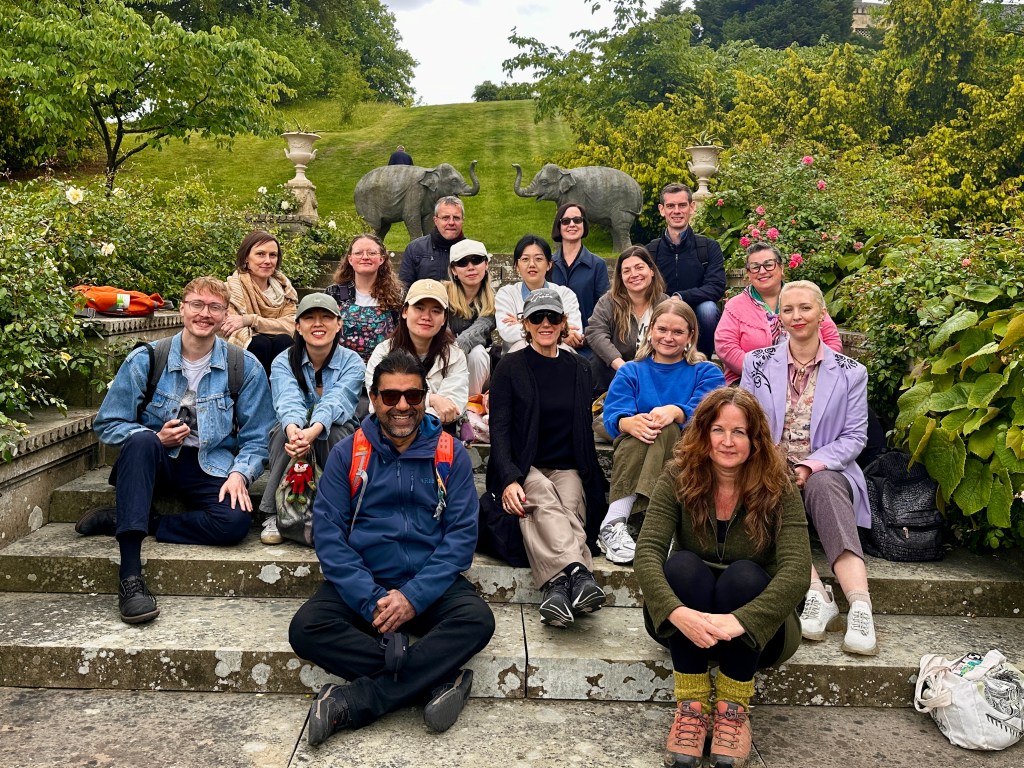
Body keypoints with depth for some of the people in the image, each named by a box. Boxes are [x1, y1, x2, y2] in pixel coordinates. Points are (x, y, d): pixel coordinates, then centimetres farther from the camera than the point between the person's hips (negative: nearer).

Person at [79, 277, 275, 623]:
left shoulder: (245, 367, 0)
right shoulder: (145, 360, -1)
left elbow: (256, 438, 1)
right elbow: (107, 424, 1)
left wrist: (239, 474, -17)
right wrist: (155, 438, -17)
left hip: (211, 467, 0)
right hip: (156, 462, 0)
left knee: (236, 521, -30)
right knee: (141, 441, -36)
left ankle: (126, 521, -14)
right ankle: (129, 575, -40)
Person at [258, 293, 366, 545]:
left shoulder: (352, 363, -10)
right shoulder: (283, 362, -7)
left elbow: (335, 402, -30)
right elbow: (289, 401, -29)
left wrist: (313, 431, -53)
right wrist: (294, 430, -54)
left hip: (337, 441, -1)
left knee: (335, 432, -34)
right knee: (286, 429, -32)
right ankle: (273, 515, -26)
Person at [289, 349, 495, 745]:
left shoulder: (450, 454, 2)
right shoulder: (347, 453, 2)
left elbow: (462, 534, -4)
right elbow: (328, 533, -5)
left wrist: (414, 596, -17)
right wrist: (371, 600, -17)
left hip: (430, 584, 0)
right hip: (361, 584, 1)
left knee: (478, 620, -29)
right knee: (306, 628, -26)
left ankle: (352, 704, -24)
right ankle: (436, 680, -23)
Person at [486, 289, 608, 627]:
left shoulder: (579, 369, 16)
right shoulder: (510, 368, 5)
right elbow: (499, 429, -4)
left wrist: (591, 478, 2)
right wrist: (509, 479, -21)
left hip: (567, 468, 3)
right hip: (523, 468, -2)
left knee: (567, 507, -32)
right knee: (544, 502, -36)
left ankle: (558, 586, -50)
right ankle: (578, 572, -56)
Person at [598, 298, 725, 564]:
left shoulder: (707, 373, 17)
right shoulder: (630, 372, 20)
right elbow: (613, 415, -1)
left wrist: (674, 412, -31)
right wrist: (630, 422, -27)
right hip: (634, 453, 1)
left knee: (665, 429, -34)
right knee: (646, 429, -33)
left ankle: (613, 523, -42)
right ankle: (614, 524, -43)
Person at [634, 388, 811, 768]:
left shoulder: (778, 489, -15)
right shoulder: (679, 478, -12)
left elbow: (797, 572, -27)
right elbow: (647, 552, -24)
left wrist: (740, 620, -41)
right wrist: (678, 612, -41)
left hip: (756, 629, 0)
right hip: (688, 624, 1)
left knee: (744, 574, -31)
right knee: (683, 565, -29)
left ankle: (733, 709, -17)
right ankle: (691, 706, -22)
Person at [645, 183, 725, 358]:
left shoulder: (709, 247, 1)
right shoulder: (650, 250, 5)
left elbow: (717, 287, -12)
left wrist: (679, 298, -27)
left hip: (698, 322, 0)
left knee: (708, 308, -31)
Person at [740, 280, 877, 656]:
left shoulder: (849, 372, 8)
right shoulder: (757, 363, 10)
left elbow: (855, 436, 3)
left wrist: (812, 465, -15)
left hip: (825, 472, -1)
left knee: (822, 484, -36)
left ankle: (860, 606, -46)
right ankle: (817, 593, -42)